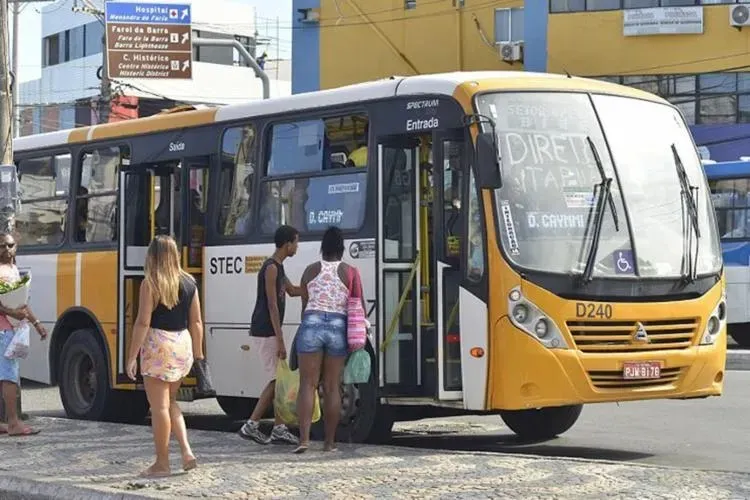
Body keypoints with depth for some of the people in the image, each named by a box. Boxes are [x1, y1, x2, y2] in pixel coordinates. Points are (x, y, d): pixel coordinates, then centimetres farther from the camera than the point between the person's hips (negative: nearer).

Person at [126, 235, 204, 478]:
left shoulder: (150, 284, -9)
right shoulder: (189, 282, 7)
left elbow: (143, 323, -13)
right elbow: (196, 322, 9)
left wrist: (132, 356, -9)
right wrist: (198, 354, 18)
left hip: (157, 346, -6)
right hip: (183, 343, 6)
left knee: (159, 406, 2)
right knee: (170, 401, 21)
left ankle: (162, 463, 8)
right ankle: (187, 451, 8)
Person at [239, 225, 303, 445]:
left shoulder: (278, 268, 15)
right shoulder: (271, 268, -16)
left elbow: (292, 291, 30)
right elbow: (272, 306, -20)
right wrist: (280, 341, -21)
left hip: (271, 333, 10)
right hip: (265, 333, -10)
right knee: (276, 381, -9)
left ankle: (279, 429, 12)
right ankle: (251, 426, -5)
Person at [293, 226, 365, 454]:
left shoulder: (311, 270, 6)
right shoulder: (350, 272, 4)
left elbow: (305, 304, 11)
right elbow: (360, 307, 4)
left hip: (312, 324, 0)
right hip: (339, 328, 0)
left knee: (308, 384, 1)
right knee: (331, 387, 7)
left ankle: (304, 438, -12)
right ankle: (329, 442, 10)